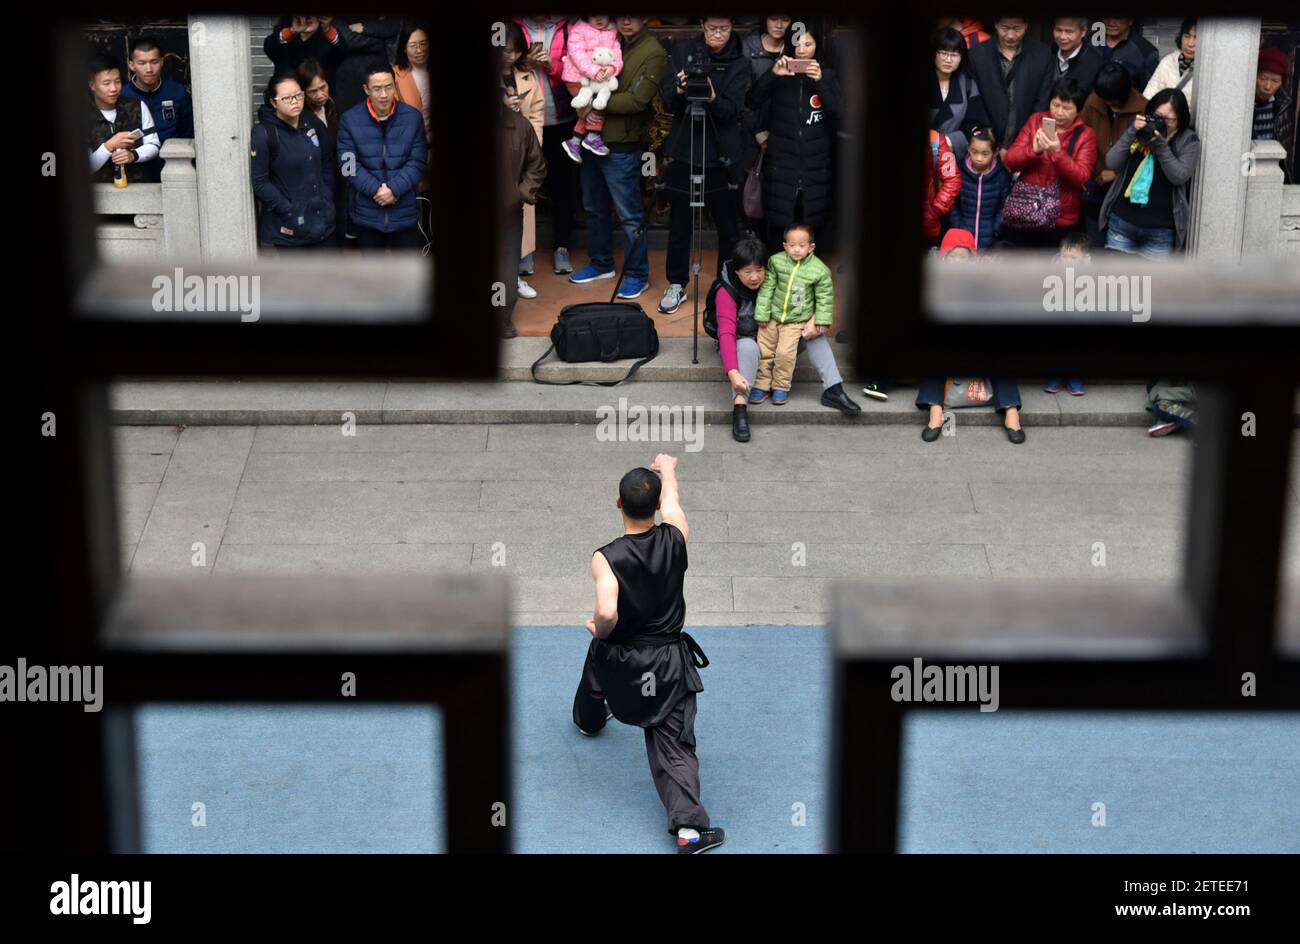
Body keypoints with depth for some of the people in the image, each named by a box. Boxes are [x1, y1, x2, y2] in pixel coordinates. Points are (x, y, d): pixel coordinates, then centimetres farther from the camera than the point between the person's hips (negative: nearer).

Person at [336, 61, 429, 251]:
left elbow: (417, 162, -5)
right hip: (366, 213, 0)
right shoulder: (350, 120, -4)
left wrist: (394, 188, -19)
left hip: (405, 212, 0)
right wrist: (376, 189, -18)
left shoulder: (413, 118, -2)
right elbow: (348, 163, -7)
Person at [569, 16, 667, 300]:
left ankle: (638, 274, 12)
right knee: (595, 207, 18)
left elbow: (636, 100, -18)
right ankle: (601, 263, 34)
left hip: (622, 146, -7)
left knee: (630, 214, 1)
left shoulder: (653, 53, -11)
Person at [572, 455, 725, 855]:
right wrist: (667, 467, 27)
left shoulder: (606, 558, -25)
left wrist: (599, 631, -13)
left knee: (597, 664, 37)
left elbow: (607, 613, -38)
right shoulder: (675, 538, -15)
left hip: (617, 657, 0)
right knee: (673, 743, 2)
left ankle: (589, 720, 69)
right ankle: (690, 828, -15)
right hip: (668, 663, 0)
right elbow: (672, 495, 6)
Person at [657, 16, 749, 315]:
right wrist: (679, 90, -24)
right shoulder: (682, 52, 1)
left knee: (728, 225, 4)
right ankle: (676, 285, 21)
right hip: (682, 151, 1)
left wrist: (712, 97, -32)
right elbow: (667, 103, -3)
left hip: (720, 155, -1)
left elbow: (732, 111, -13)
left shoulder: (739, 64, -2)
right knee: (679, 223, 8)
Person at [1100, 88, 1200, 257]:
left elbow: (1179, 176, -13)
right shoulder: (1140, 131, 7)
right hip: (1122, 222, 3)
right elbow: (1111, 163, -3)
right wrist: (1132, 133, -13)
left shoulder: (1188, 141, -1)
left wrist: (1160, 145, -19)